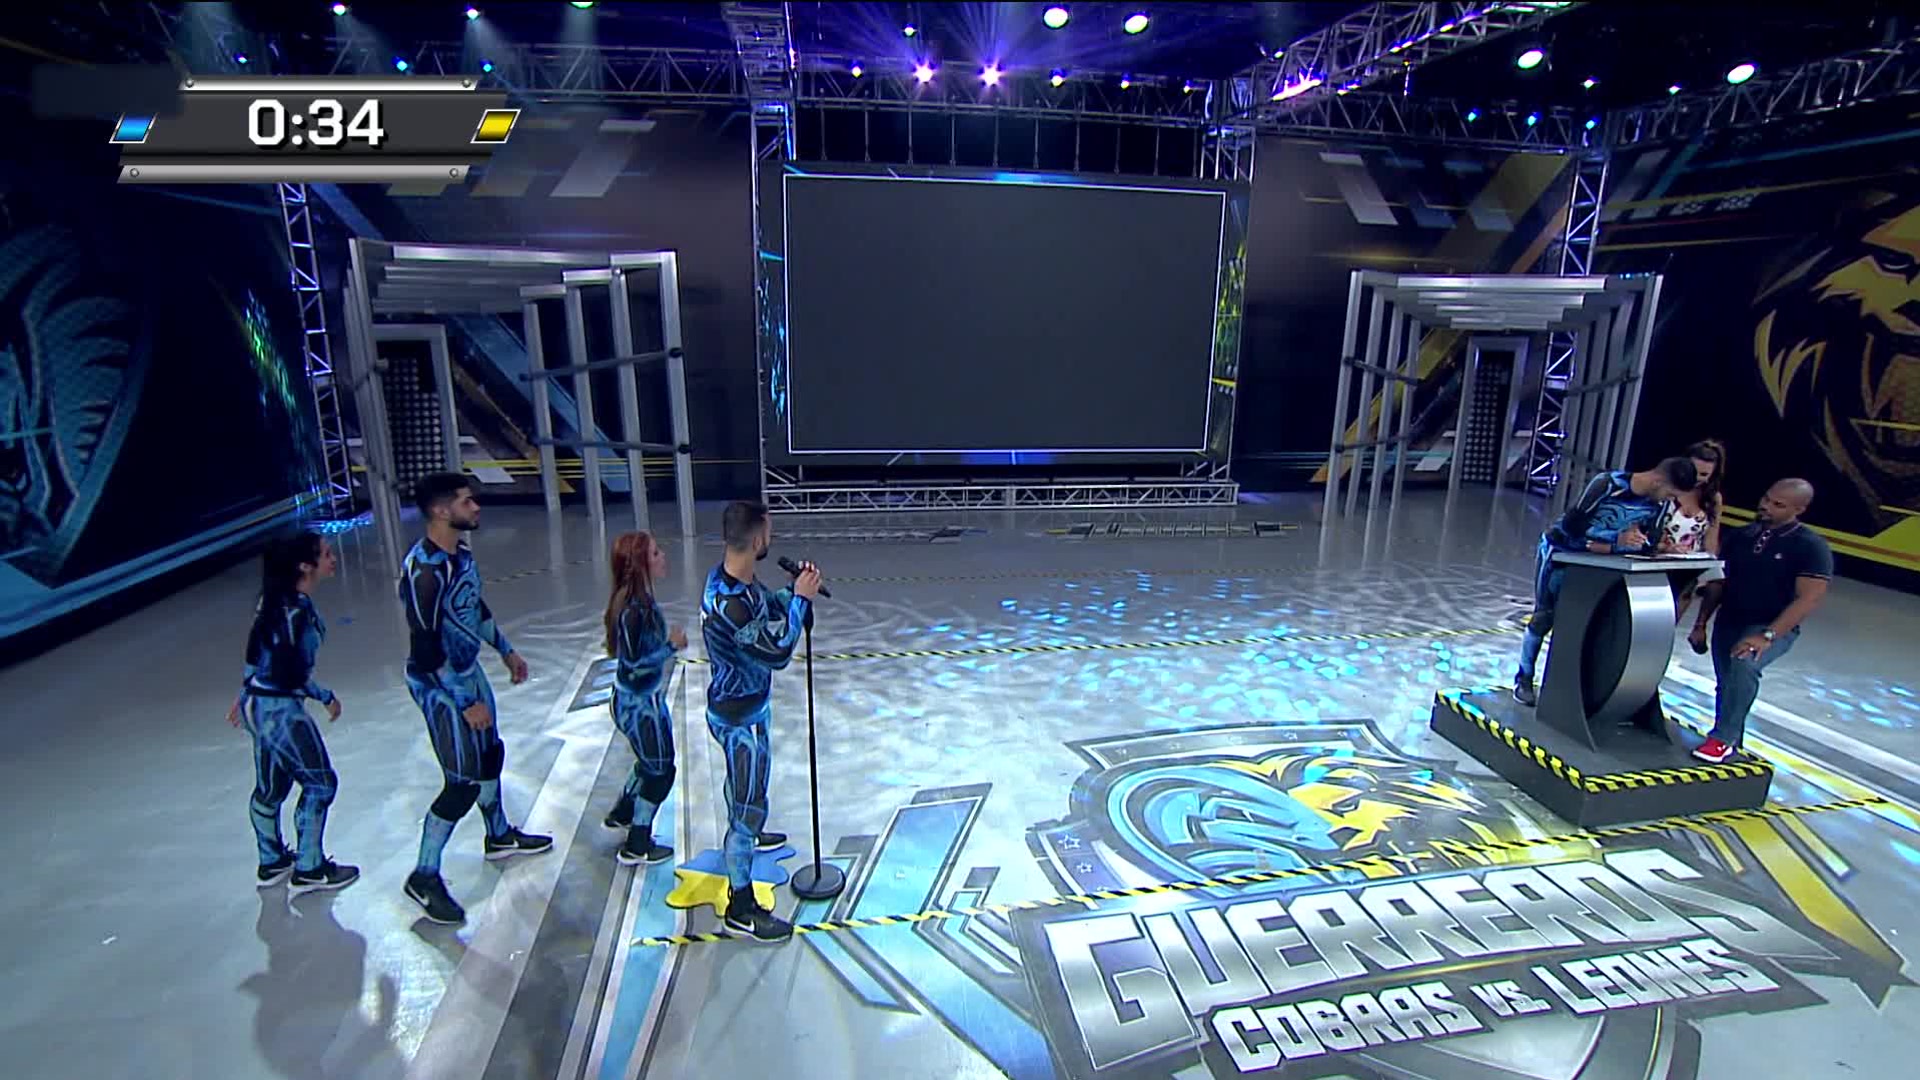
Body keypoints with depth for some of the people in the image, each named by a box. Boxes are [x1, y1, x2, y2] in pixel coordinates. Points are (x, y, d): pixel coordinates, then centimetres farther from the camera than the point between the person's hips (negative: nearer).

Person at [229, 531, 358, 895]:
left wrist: (247, 696, 23)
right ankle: (309, 870, 19)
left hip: (258, 703, 9)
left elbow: (258, 652, 13)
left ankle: (272, 863, 39)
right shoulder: (295, 611, -26)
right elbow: (292, 674, -24)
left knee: (270, 787, 22)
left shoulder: (279, 599, 3)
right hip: (280, 710, -9)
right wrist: (327, 697, -10)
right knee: (319, 784, 6)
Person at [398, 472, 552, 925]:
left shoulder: (461, 552, 0)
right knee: (463, 783, -2)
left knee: (490, 754, 22)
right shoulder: (423, 571, -29)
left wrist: (506, 650, 22)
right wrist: (466, 702, -21)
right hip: (440, 685, -9)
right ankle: (424, 877, 16)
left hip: (469, 672, 9)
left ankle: (500, 836, 43)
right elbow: (425, 650, -26)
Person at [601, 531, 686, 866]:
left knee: (652, 761, 28)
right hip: (639, 704, -9)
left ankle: (622, 814, 50)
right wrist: (671, 646, -21)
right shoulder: (633, 609, -29)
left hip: (646, 699, 9)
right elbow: (632, 663, -27)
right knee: (660, 771, 7)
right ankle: (636, 847, 23)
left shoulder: (642, 600, -1)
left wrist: (669, 639, -1)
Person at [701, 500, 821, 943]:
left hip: (743, 704, 10)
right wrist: (801, 598, -22)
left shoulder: (736, 579, -6)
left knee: (741, 781, 34)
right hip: (740, 718, -10)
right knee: (750, 802, 3)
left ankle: (745, 833, 62)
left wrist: (796, 591, -7)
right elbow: (777, 654, -28)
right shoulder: (728, 604, -36)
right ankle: (741, 906, 19)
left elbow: (770, 605, 12)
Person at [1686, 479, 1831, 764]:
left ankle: (1723, 739, -22)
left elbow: (1809, 598, -15)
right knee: (1726, 686, 8)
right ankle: (1728, 743, 27)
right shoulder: (1739, 536, 5)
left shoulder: (1811, 547, -8)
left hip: (1775, 629, -5)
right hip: (1728, 623, 5)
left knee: (1743, 663, -32)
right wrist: (1701, 624, 8)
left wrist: (1767, 635, -24)